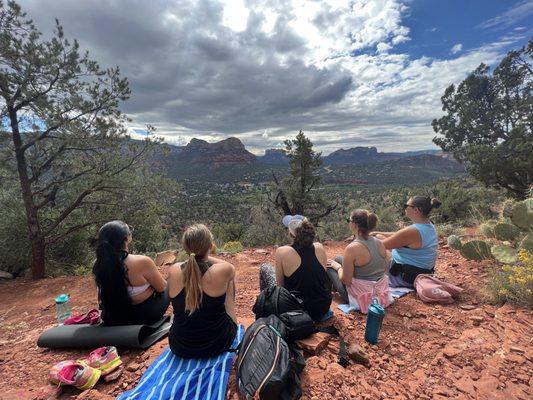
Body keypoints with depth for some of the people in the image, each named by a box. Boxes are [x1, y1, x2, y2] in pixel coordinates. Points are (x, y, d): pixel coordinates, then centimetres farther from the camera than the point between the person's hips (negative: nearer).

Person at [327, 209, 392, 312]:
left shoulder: (352, 248, -27)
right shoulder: (379, 243, -7)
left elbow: (346, 281, -20)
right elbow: (384, 269, 8)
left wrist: (337, 266, -1)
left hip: (362, 298, -6)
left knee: (329, 265, 13)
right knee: (339, 259, 21)